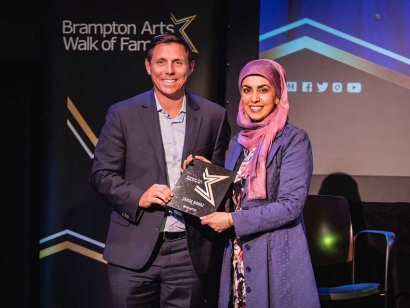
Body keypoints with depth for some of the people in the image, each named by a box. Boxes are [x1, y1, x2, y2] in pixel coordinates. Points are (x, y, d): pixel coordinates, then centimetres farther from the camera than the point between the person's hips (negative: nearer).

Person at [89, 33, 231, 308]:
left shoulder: (214, 116, 5)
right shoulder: (123, 114, 2)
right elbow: (101, 174, 2)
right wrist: (138, 197, -14)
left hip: (190, 251, 1)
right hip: (134, 249, -1)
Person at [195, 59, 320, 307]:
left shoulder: (294, 140, -8)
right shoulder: (238, 142, 12)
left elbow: (290, 205, -16)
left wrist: (233, 220, -16)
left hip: (277, 260, -6)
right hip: (238, 258, 6)